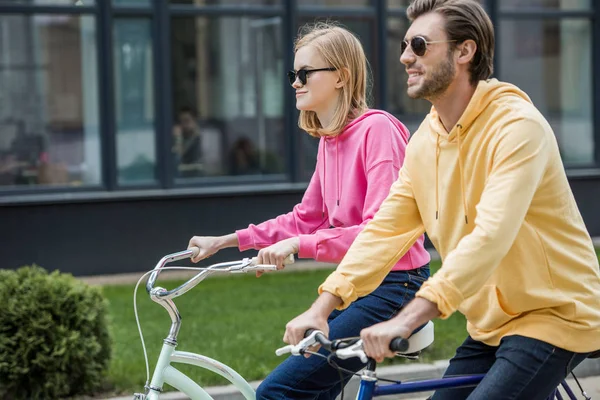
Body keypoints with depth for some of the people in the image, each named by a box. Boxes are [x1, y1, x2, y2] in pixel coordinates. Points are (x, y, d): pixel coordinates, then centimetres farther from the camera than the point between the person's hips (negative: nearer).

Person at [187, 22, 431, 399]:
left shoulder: (377, 128, -15)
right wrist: (226, 241, 13)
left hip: (393, 286, -9)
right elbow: (306, 218, 19)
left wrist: (298, 245, -28)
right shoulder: (329, 139, 12)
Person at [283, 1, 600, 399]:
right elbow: (385, 229, 1)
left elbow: (490, 238, -33)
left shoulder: (517, 125, -21)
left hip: (552, 316, -7)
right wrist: (321, 307, -12)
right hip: (491, 323, 8)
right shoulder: (425, 141, 3)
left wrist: (406, 320, -40)